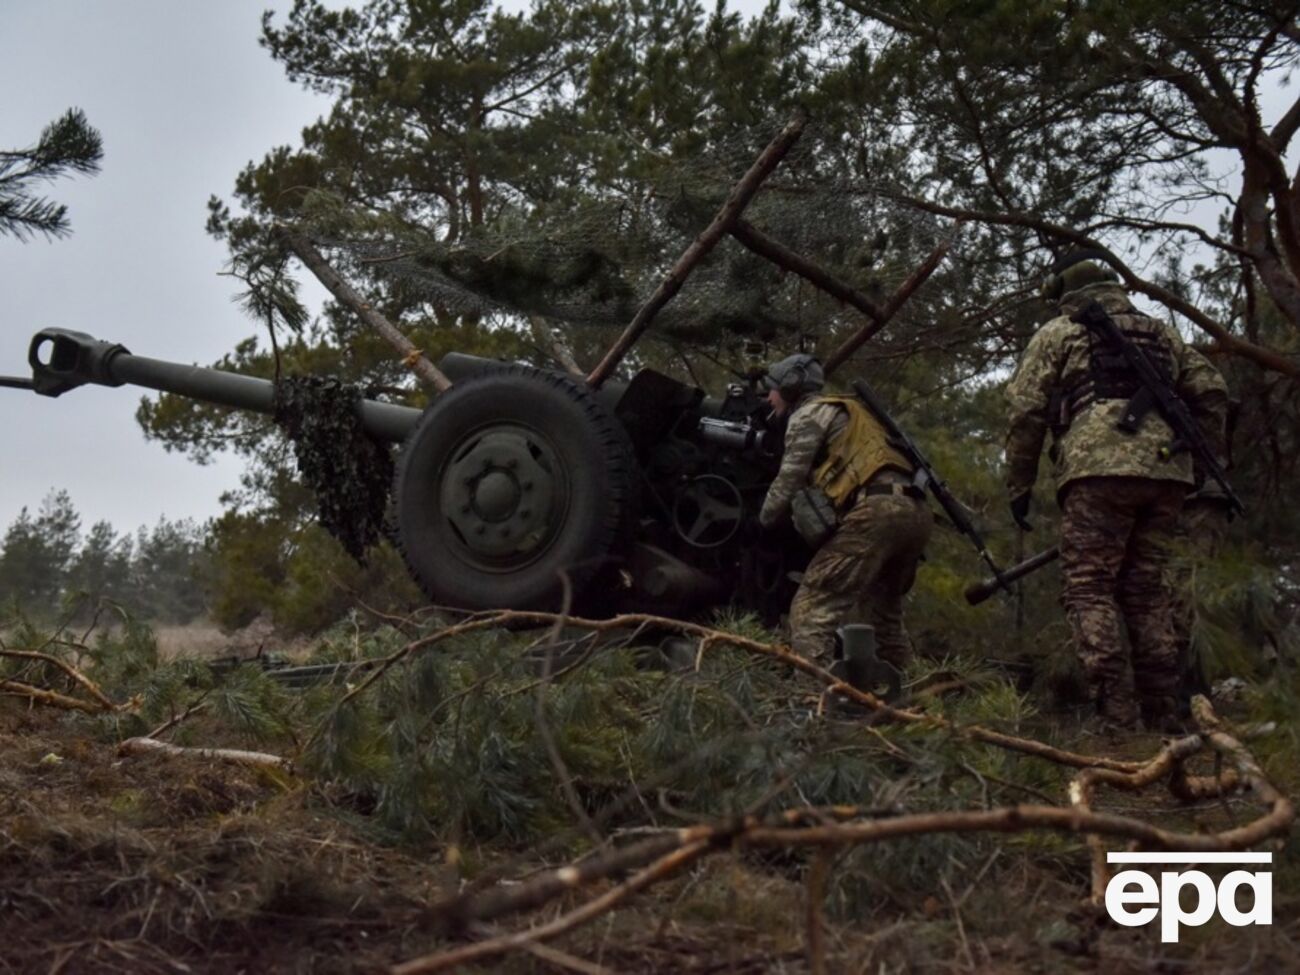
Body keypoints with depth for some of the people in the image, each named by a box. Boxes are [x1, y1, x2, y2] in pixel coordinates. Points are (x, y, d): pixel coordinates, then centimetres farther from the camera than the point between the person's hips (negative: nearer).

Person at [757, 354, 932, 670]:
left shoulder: (809, 413, 9)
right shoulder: (844, 412, 36)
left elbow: (790, 481, 5)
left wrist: (762, 522, 19)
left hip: (877, 510, -9)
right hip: (914, 510, 9)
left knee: (815, 604, -13)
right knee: (881, 609, 21)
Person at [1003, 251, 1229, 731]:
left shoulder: (1056, 333, 14)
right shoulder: (1161, 332, 28)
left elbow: (1025, 411, 5)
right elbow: (1211, 392, 20)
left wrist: (1019, 484, 9)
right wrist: (1199, 456, 25)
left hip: (1100, 470, -5)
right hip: (1165, 472, 5)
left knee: (1090, 590, -5)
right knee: (1147, 591, 11)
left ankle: (1118, 720, -15)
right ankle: (1162, 719, 9)